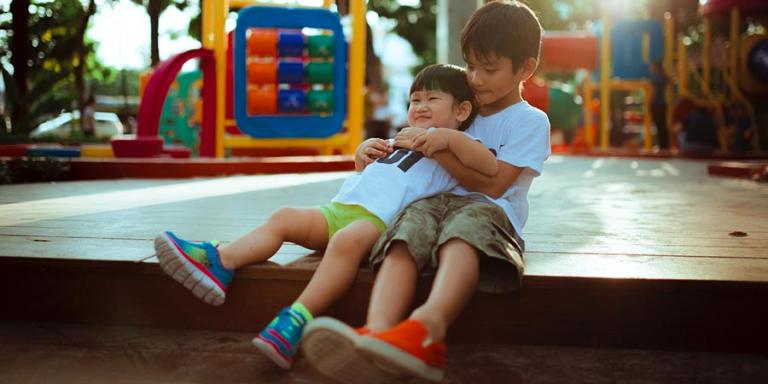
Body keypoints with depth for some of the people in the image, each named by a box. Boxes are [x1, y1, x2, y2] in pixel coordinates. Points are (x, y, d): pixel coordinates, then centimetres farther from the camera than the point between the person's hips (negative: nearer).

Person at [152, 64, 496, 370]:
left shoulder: (454, 149, 11)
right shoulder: (401, 142, 35)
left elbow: (491, 167, -12)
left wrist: (448, 137, -16)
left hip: (379, 220, -8)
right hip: (338, 209, 8)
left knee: (347, 240, -38)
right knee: (284, 218, -9)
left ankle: (296, 321, -47)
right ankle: (219, 264, -22)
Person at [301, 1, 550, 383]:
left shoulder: (531, 121, 11)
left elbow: (492, 185, -2)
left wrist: (438, 147, -7)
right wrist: (375, 148, 14)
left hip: (490, 211, -4)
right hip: (437, 199, 4)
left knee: (466, 224, -41)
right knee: (409, 229, -33)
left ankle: (426, 328, -69)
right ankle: (376, 332, -61)